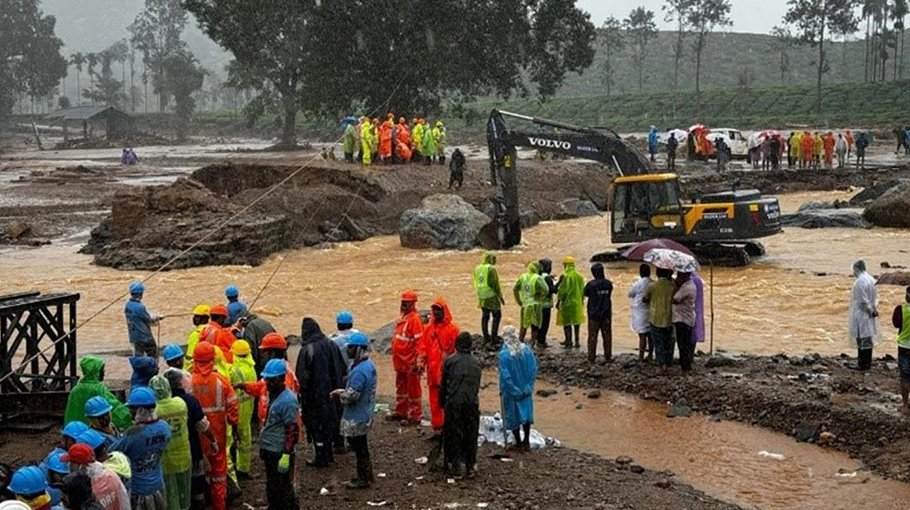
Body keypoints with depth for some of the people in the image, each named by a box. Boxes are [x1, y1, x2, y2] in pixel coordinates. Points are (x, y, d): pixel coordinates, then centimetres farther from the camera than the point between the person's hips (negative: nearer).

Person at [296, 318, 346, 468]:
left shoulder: (307, 350, -19)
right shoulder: (331, 345, 0)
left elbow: (302, 377, -17)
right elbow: (341, 369, 8)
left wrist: (302, 396, -7)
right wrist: (337, 387, 18)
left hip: (315, 394, -7)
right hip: (331, 393, 7)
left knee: (316, 424, 4)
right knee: (330, 421, 19)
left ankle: (321, 458, 10)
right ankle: (329, 454, 30)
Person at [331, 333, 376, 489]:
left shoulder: (360, 370, -27)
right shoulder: (368, 364, 5)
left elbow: (352, 395, -27)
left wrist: (340, 395, -7)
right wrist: (343, 391, 7)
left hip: (357, 417, -10)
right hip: (364, 413, 10)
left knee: (359, 447, 4)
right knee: (361, 446, 22)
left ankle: (363, 479, 17)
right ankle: (366, 474, 34)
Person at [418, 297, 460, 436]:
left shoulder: (452, 329, -6)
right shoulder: (428, 328, 9)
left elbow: (456, 350, -8)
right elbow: (422, 347, 9)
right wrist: (421, 362, -4)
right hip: (432, 372, 5)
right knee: (434, 402, 10)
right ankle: (437, 429, 19)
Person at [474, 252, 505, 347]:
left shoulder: (477, 269, 10)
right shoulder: (491, 269, -13)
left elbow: (476, 284, 16)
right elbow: (495, 284, -15)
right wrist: (500, 296, -8)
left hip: (482, 297, 8)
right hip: (492, 296, -8)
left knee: (485, 317, 12)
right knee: (497, 316, 0)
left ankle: (486, 338, 16)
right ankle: (494, 338, -4)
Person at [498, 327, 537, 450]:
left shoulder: (504, 354, -21)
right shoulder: (526, 349, -9)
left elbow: (505, 375, -21)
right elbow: (533, 369, -5)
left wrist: (513, 390, -10)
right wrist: (529, 386, 2)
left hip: (511, 390, -4)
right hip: (525, 389, 4)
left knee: (513, 415, 13)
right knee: (526, 413, 19)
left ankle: (519, 443, 22)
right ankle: (526, 441, 25)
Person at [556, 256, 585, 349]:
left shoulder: (566, 276, -16)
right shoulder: (580, 276, 5)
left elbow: (563, 291, -16)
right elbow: (582, 290, 12)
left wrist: (558, 301, -8)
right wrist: (581, 301, 21)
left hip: (568, 303, -7)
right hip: (578, 303, 7)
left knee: (567, 323, 1)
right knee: (576, 322, 13)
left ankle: (569, 341, 2)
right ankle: (577, 341, 19)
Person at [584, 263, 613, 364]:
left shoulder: (591, 284, -15)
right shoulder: (608, 284, -4)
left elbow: (585, 294, 2)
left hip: (594, 314, -3)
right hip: (606, 314, 3)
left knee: (592, 336, 3)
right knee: (607, 336, 9)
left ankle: (591, 358, 4)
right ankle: (608, 357, 12)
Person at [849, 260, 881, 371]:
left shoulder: (859, 282, -20)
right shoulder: (871, 279, 8)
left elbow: (863, 301, -20)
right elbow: (876, 296, 11)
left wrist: (871, 311, -9)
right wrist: (874, 309, 4)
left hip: (861, 315, -8)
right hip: (869, 316, 9)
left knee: (862, 339, -3)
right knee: (869, 339, 13)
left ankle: (863, 364, 1)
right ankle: (868, 363, 19)